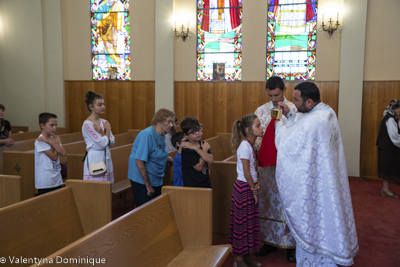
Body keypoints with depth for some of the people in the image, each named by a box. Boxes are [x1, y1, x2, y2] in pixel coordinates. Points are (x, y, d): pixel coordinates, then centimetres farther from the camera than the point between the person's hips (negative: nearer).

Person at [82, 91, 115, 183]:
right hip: (95, 160, -7)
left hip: (106, 159, 7)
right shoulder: (87, 124, -11)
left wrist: (102, 133, -10)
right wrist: (107, 130, -2)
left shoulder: (104, 122, 10)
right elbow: (102, 144, -17)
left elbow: (112, 143, 7)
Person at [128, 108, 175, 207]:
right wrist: (148, 186, -21)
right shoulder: (147, 135, -21)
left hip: (157, 180, 9)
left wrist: (170, 159, 8)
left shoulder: (161, 136, 6)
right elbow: (140, 161, -24)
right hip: (142, 180, -9)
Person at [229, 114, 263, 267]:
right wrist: (254, 190, -10)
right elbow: (246, 173, -18)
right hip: (244, 188, -9)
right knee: (242, 223, 1)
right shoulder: (244, 146, -19)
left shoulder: (251, 145, 8)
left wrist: (258, 183, -3)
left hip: (251, 187, 9)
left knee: (251, 222, 15)